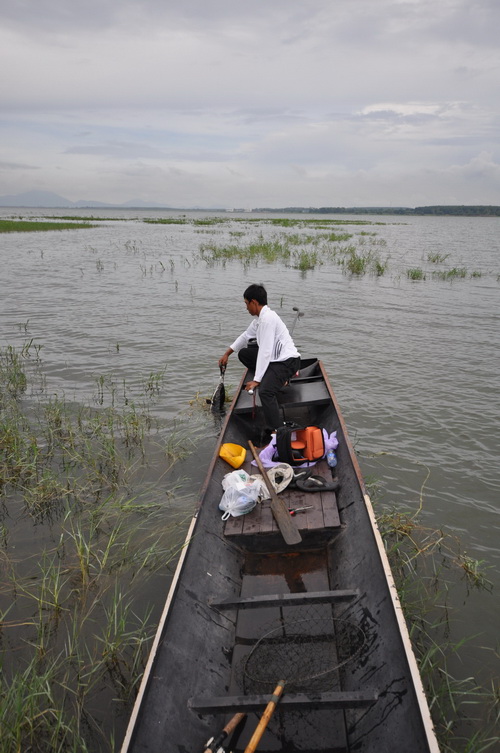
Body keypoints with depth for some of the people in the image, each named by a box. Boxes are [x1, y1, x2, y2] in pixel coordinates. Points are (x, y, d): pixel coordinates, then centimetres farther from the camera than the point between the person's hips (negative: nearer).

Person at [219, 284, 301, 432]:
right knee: (243, 354, 20)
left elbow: (265, 352, -24)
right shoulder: (260, 317, 9)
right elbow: (245, 336, 25)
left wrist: (256, 380, -21)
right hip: (275, 357, 10)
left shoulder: (267, 318, -22)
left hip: (287, 361, -10)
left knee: (265, 391, -31)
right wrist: (227, 354, 31)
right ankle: (276, 379, 15)